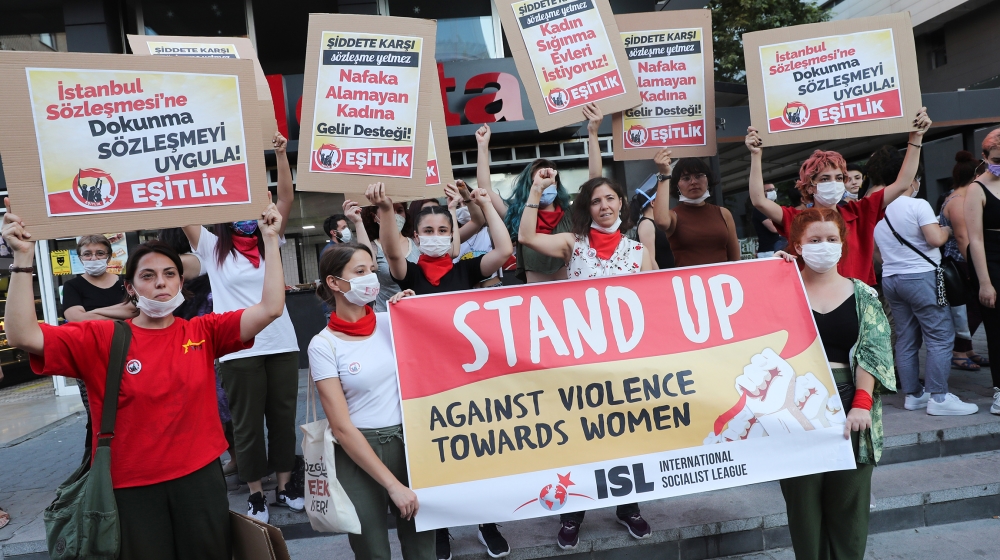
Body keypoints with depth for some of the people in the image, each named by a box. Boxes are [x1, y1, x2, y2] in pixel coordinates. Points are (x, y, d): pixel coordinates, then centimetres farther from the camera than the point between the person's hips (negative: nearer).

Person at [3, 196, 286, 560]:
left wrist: (270, 240, -12)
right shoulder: (101, 339, -4)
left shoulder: (203, 333, -2)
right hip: (131, 486, -1)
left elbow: (270, 308, -10)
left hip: (200, 477, 1)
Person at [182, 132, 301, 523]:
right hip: (239, 348, -3)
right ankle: (256, 495, 19)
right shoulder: (212, 247, 5)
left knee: (283, 417, 11)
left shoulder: (269, 241, 11)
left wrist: (280, 154, -6)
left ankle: (284, 487, 25)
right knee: (247, 423, 6)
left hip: (282, 343, 3)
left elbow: (286, 198, 2)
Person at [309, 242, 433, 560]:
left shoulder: (391, 322, 2)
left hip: (409, 442, 3)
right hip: (359, 455, -3)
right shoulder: (324, 345, -9)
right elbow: (342, 427, -12)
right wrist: (392, 484, -14)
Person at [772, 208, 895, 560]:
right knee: (804, 504, 5)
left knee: (849, 504, 8)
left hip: (849, 406, 1)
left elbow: (874, 350, -1)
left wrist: (862, 404, -13)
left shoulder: (863, 295, 7)